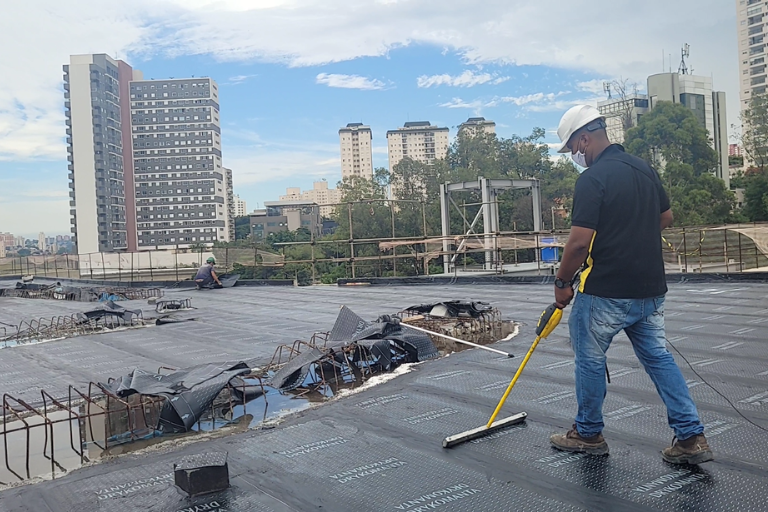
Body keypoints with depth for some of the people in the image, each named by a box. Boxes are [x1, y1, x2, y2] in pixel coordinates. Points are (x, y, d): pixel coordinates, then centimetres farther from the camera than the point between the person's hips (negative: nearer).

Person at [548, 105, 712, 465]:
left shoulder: (592, 179, -16)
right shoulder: (644, 168, 9)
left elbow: (580, 241, -21)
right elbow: (666, 218, 20)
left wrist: (562, 282, -8)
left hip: (605, 291, -7)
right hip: (651, 288, 8)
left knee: (590, 360, 9)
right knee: (659, 358, 14)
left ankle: (588, 434, 24)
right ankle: (691, 436, 13)